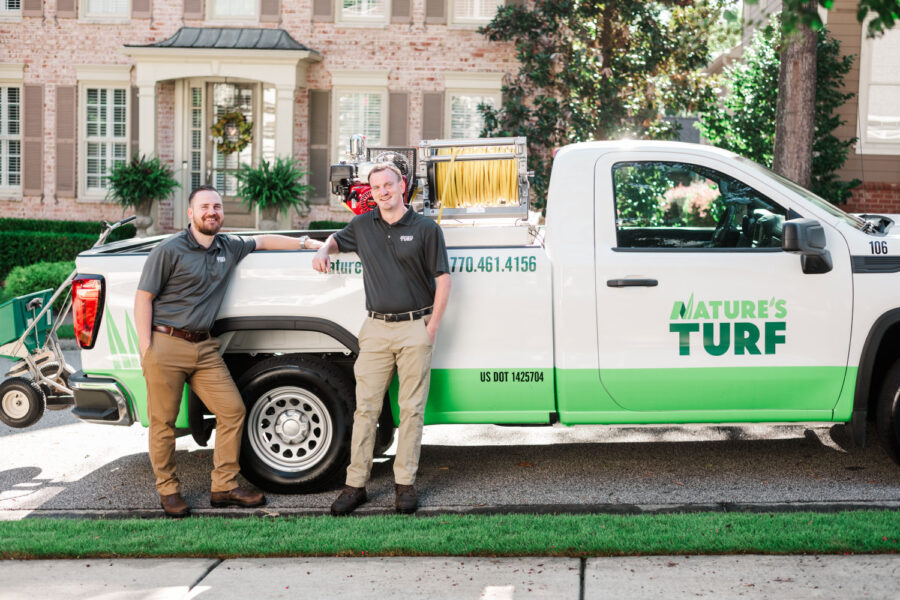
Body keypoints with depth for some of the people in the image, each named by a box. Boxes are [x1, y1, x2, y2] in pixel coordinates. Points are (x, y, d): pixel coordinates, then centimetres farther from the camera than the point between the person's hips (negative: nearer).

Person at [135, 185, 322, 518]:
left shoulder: (229, 249, 11)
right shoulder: (170, 251, -6)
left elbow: (262, 241, 28)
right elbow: (143, 297, -5)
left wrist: (307, 243, 20)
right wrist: (146, 348, -11)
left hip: (204, 347, 6)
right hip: (166, 344, -6)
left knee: (232, 410, 1)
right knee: (163, 422, 1)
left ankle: (224, 487, 11)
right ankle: (168, 491, 16)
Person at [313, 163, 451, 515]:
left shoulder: (426, 229, 0)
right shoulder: (362, 226, 11)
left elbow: (443, 280, 0)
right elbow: (337, 239, 31)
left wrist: (432, 328, -6)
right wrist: (323, 251, 7)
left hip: (415, 329, -2)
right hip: (376, 328, 3)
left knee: (412, 408, 2)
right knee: (366, 407, 1)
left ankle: (405, 483, 11)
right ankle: (355, 484, 7)